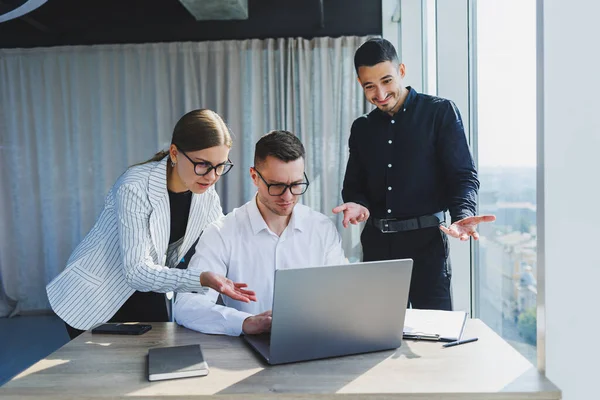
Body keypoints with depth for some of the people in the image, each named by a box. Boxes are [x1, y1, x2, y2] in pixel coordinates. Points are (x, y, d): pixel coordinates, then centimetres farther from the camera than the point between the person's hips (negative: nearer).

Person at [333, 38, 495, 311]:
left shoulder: (440, 112, 0)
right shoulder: (362, 128, 13)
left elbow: (464, 175, -6)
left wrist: (463, 215, -24)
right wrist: (358, 205, -8)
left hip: (425, 240, -4)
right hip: (377, 243, 4)